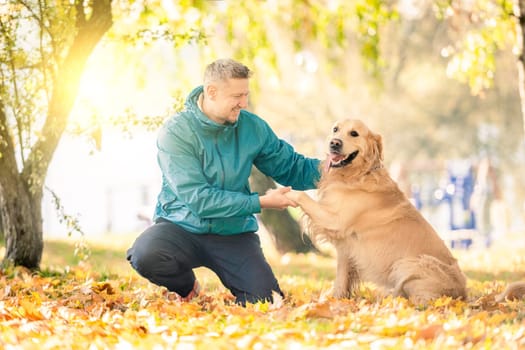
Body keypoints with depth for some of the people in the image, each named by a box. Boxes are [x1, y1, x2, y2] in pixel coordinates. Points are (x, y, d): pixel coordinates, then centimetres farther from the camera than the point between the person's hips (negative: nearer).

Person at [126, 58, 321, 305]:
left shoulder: (252, 127, 1)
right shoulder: (176, 132, -15)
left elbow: (291, 169, 9)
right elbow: (198, 199, -21)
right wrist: (260, 202, -22)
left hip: (234, 234, 2)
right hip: (182, 227, -2)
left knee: (265, 301, -20)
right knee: (145, 256, -34)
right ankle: (186, 287, 2)